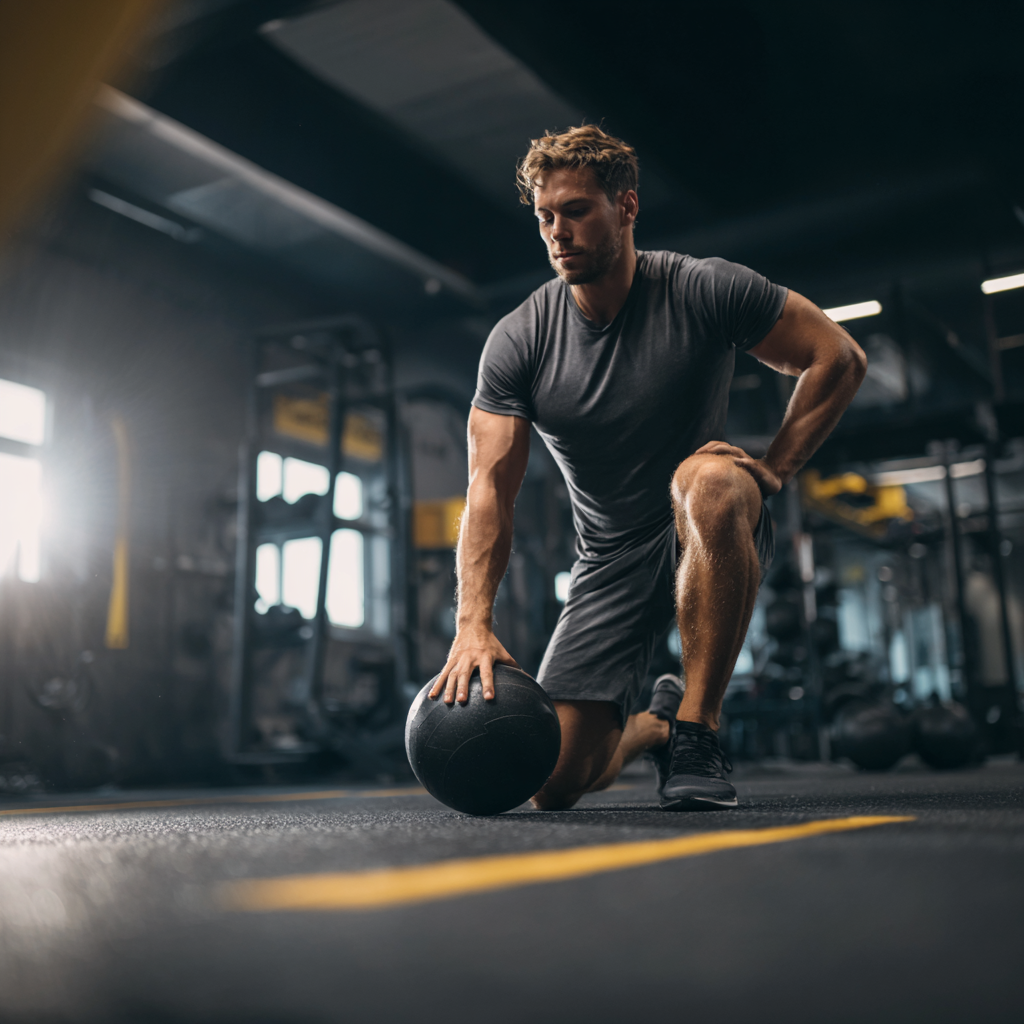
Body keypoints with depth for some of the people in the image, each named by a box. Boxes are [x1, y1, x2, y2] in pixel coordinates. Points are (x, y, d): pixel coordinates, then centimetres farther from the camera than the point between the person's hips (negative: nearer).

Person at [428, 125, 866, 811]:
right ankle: (654, 726, 30)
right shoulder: (516, 342, -8)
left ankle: (697, 735, -26)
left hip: (711, 537, -2)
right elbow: (490, 488, -13)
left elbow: (839, 358, -5)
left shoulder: (705, 291, -12)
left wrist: (773, 470, -15)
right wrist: (474, 624, -25)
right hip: (610, 562, 3)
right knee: (552, 780, -7)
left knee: (706, 482, -41)